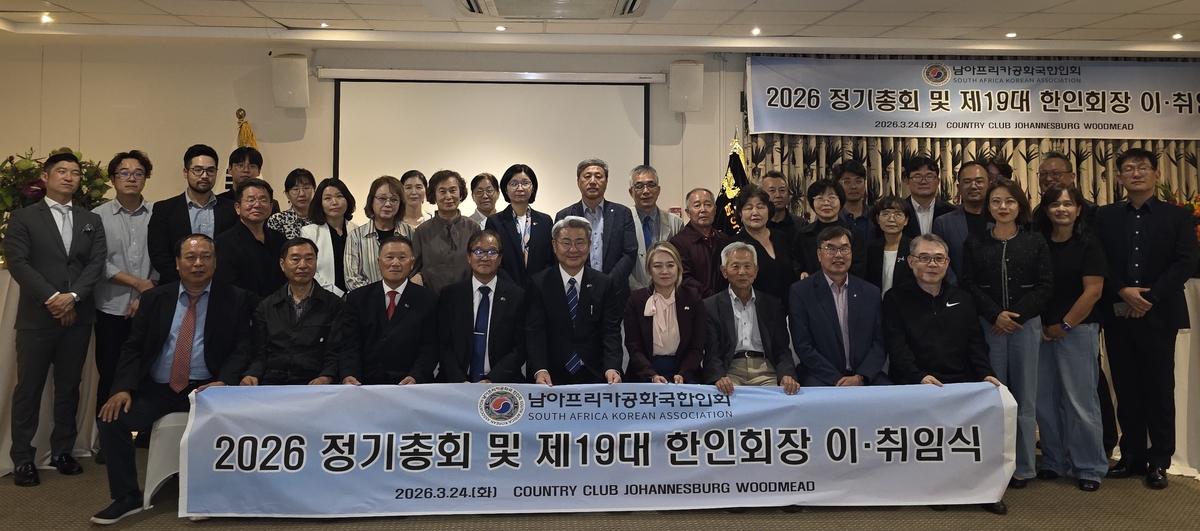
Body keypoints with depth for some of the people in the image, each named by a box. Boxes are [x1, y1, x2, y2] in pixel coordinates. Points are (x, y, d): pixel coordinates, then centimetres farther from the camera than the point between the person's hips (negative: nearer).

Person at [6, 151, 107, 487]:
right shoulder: (23, 217, 3)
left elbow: (97, 264, 2)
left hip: (78, 317, 3)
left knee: (69, 387, 9)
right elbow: (17, 262, -7)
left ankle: (62, 451, 19)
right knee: (29, 388, 2)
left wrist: (72, 296, -13)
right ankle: (22, 458, 10)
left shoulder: (91, 221, 13)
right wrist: (52, 298, -16)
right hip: (36, 317, -3)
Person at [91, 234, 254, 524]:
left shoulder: (236, 299, 2)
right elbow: (133, 348, 8)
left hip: (205, 388, -3)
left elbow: (241, 349, -2)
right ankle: (126, 498, 1)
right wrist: (124, 388, -8)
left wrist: (223, 382, -20)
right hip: (155, 388, 3)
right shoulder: (154, 298, 10)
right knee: (113, 419, -18)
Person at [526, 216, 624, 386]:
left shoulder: (607, 284, 5)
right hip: (552, 376, -1)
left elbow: (611, 330, -2)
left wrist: (612, 367, -20)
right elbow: (535, 331, -5)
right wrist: (540, 370, -22)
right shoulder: (538, 284, 2)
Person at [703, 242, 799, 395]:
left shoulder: (773, 305, 15)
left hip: (765, 372, 3)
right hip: (730, 372, -2)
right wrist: (719, 378, -23)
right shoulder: (710, 306, 7)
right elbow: (711, 352, -1)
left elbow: (782, 349, 9)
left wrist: (787, 376, -13)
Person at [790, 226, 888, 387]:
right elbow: (803, 346, -5)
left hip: (866, 377, 3)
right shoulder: (800, 292, 0)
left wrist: (860, 377, -9)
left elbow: (879, 343, 7)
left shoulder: (871, 293, 10)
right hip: (822, 379, -3)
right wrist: (837, 380, -14)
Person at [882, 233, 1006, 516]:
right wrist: (919, 376, -20)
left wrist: (986, 373, -5)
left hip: (961, 383, 3)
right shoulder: (895, 298, 7)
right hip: (915, 385, -3)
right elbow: (896, 345, -4)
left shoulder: (963, 299, 21)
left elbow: (975, 343, 14)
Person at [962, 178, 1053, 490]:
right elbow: (969, 284, 0)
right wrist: (996, 315, -11)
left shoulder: (1036, 242, 7)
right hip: (988, 326, 0)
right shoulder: (974, 243, 7)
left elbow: (1045, 285, 0)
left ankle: (1023, 467, 11)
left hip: (1026, 324, 0)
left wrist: (1017, 315, -10)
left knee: (1024, 397, 3)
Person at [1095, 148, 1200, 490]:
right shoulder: (1104, 217, 7)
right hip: (1118, 316, 2)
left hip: (1159, 316, -1)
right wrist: (1123, 291, -15)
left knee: (1159, 390, 4)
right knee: (1126, 390, 8)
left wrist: (1150, 298, -14)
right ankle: (1132, 456, 18)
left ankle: (1159, 461, 15)